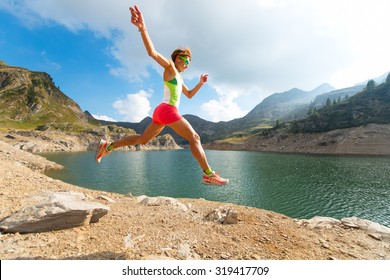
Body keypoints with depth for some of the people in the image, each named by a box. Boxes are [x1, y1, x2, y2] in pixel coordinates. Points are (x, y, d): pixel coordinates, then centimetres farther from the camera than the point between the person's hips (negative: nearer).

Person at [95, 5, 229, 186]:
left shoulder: (178, 78, 28)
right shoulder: (170, 67, 2)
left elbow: (190, 94, 34)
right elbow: (152, 52, -14)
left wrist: (201, 83, 25)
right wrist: (142, 28, -28)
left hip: (162, 111, 10)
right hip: (167, 110, -10)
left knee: (142, 139, 14)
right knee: (194, 137, -11)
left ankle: (108, 146, 19)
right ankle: (209, 175, -11)